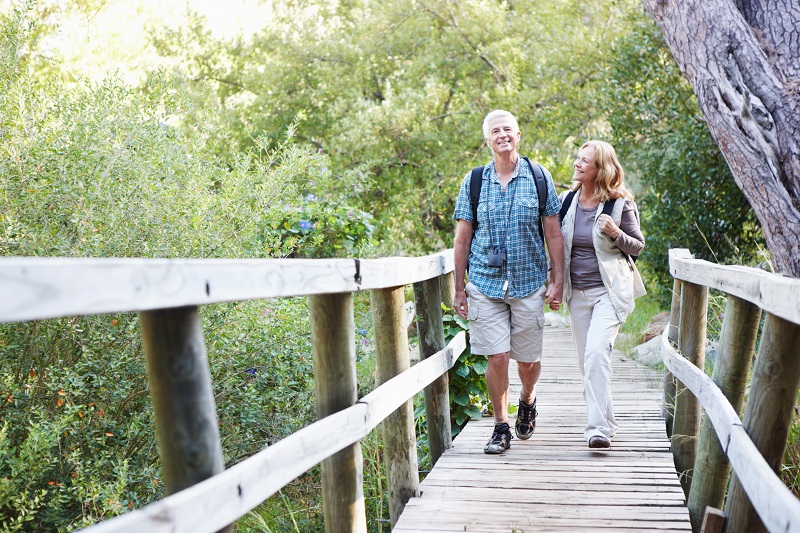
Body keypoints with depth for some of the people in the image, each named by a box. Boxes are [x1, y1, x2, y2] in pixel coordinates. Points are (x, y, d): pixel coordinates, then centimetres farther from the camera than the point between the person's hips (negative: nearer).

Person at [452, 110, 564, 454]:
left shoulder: (539, 177, 2)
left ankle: (527, 401, 40)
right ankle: (501, 427, 12)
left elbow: (553, 233, 4)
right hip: (485, 284, 0)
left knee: (528, 359, 8)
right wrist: (459, 288, 4)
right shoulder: (473, 181, 3)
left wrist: (557, 280, -1)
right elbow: (462, 238, 6)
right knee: (497, 357, -4)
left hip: (529, 283, 0)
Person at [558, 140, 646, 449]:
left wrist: (616, 234, -17)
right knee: (585, 360, 9)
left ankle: (599, 427, -18)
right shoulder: (566, 200, 5)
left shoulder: (620, 204, -6)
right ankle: (605, 418, 27)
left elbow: (638, 246, 1)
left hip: (610, 290, -5)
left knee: (596, 351, -21)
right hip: (577, 292, 5)